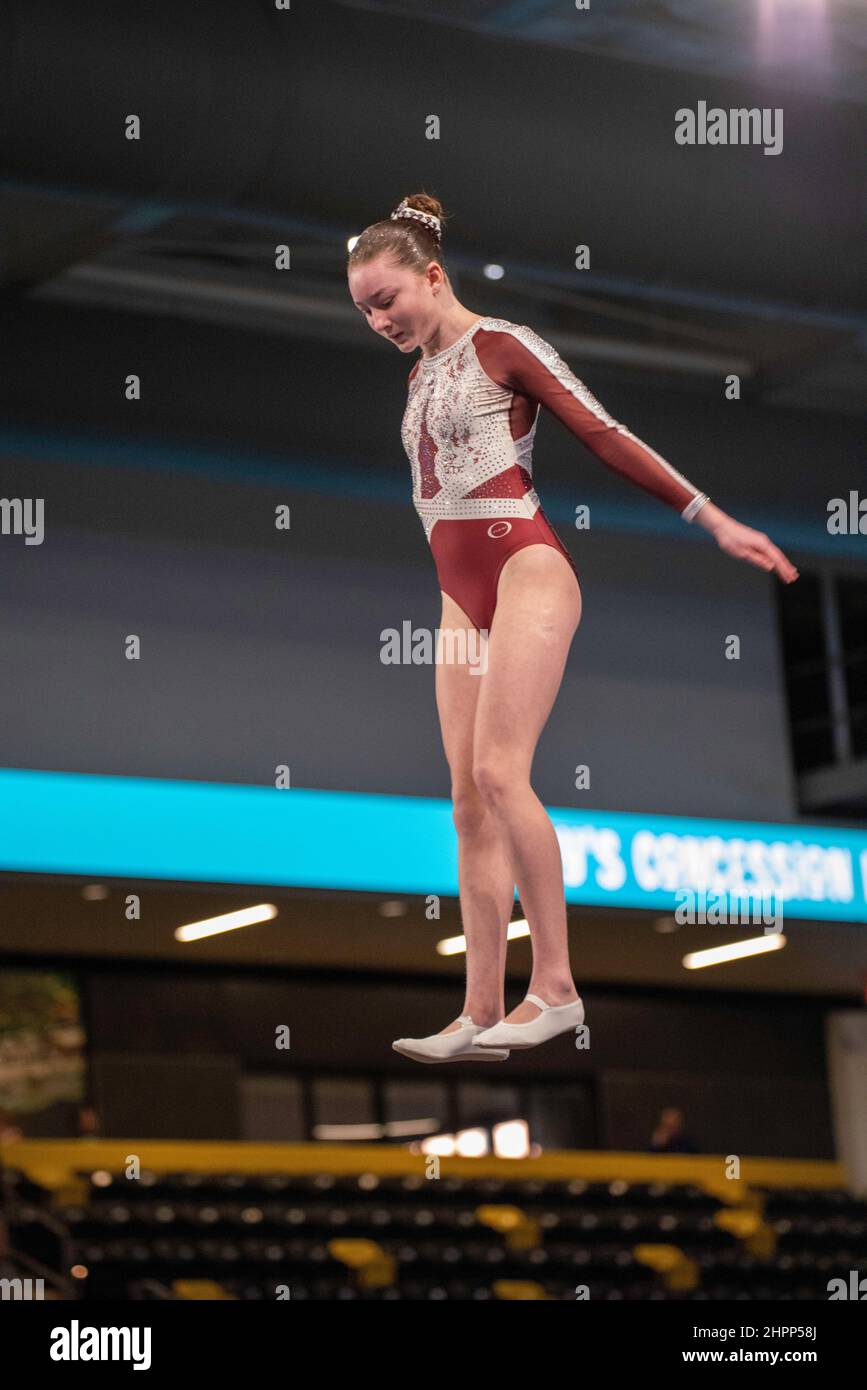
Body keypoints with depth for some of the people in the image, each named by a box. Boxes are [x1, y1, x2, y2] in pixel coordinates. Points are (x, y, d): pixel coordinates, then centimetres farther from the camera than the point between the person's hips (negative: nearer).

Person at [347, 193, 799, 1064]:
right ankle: (481, 1016, -5)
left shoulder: (500, 345, 0)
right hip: (461, 597, 7)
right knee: (469, 805, -2)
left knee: (498, 772, -22)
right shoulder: (421, 380, 20)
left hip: (524, 569, -7)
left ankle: (555, 986, -19)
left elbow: (605, 436, -5)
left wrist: (712, 519, -10)